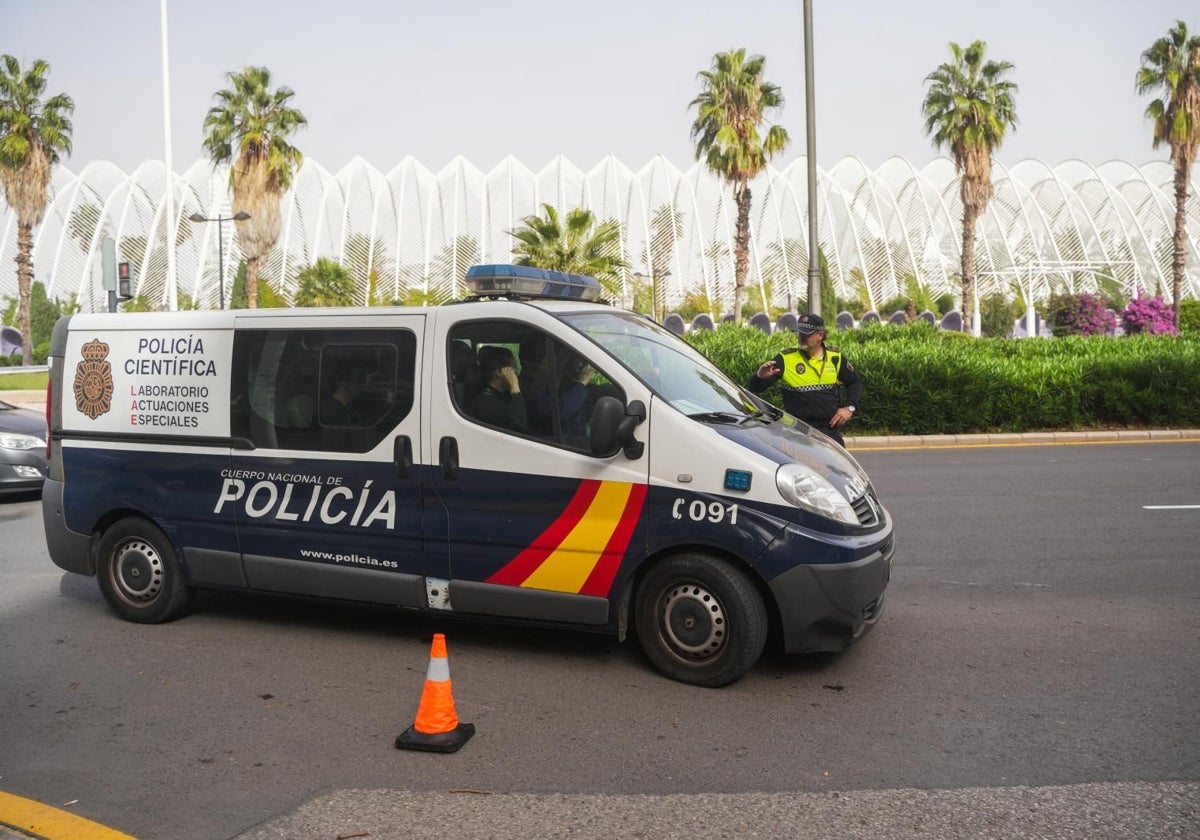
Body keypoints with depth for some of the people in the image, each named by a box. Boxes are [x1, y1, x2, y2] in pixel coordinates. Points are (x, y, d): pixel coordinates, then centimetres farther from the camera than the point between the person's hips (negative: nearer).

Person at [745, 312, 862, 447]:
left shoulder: (835, 357, 4)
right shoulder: (786, 359, -7)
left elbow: (855, 382, 18)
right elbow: (754, 388, -8)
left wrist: (850, 408, 3)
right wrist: (760, 376, -30)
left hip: (831, 428, 3)